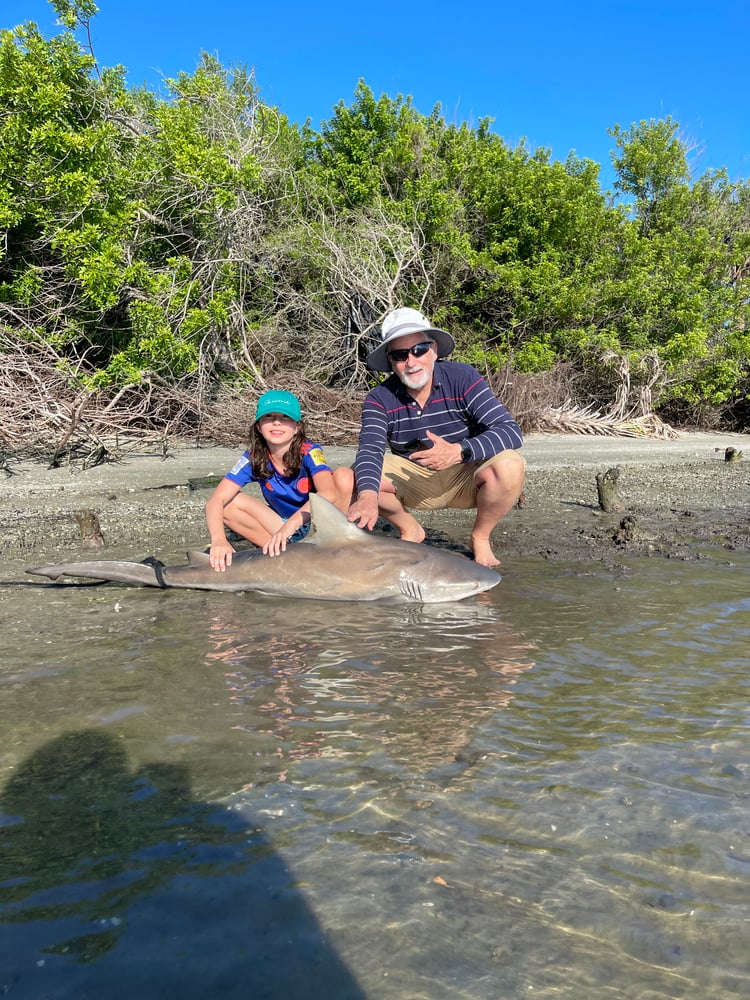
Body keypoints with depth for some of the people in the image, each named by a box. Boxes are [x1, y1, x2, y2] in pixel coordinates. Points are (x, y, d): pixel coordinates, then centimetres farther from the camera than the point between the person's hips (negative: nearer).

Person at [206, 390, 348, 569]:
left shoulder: (309, 451, -24)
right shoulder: (254, 457, -15)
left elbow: (328, 494, -42)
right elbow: (216, 500, -23)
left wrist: (289, 525, -55)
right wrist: (218, 539, -43)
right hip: (284, 523, 4)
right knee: (230, 503, -16)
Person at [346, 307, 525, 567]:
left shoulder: (462, 378, -19)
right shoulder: (379, 398, -13)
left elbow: (511, 431, -27)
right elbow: (370, 450, -29)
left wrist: (459, 451, -44)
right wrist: (368, 496, -51)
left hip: (465, 477, -2)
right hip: (413, 480, 2)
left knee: (509, 464, -32)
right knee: (360, 477, -22)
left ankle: (480, 538, -3)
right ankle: (411, 530, 7)